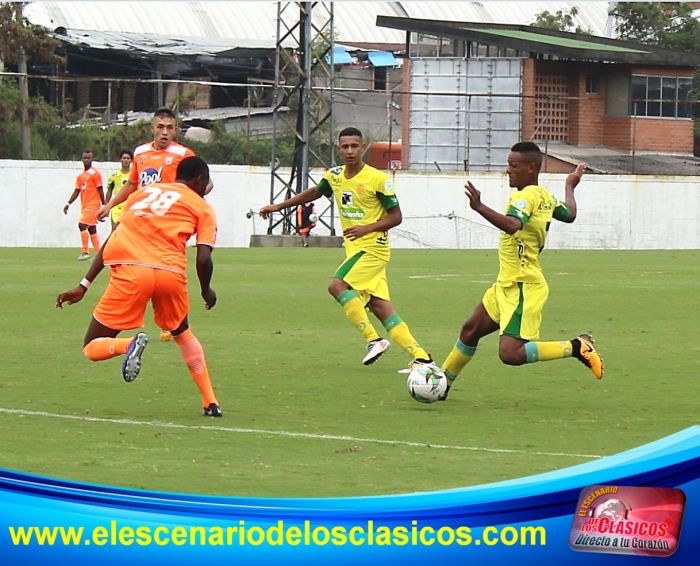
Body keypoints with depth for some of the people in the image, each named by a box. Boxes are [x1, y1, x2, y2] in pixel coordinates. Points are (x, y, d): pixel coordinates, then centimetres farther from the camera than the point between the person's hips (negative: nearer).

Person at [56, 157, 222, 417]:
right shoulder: (202, 207, 17)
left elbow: (113, 240, 23)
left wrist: (84, 286, 22)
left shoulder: (143, 192, 27)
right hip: (171, 274, 0)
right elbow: (203, 258, 4)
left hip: (129, 270, 0)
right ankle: (210, 403, 25)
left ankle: (129, 345, -22)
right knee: (182, 332, 31)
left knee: (92, 348, 10)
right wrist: (206, 292, 24)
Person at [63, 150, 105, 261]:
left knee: (82, 225, -17)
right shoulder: (81, 176, 15)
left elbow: (100, 190, -8)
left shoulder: (95, 173, -7)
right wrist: (68, 204, 8)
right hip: (84, 205, 8)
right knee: (92, 229, 9)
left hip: (93, 205, -8)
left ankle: (85, 252, -13)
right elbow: (77, 191, 17)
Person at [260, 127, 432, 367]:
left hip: (372, 246, -7)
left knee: (337, 285, -21)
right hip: (354, 248, 7)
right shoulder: (334, 176, 8)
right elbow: (315, 192, 28)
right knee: (380, 307, -1)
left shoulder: (377, 179, -12)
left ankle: (374, 339, -16)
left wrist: (366, 228, -19)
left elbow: (395, 216, -8)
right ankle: (421, 357, -1)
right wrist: (279, 206, 27)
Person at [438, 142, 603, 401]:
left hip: (523, 288, -10)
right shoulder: (546, 197, 8)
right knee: (470, 330, 18)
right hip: (507, 285, 10)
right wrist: (570, 187, 47)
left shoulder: (527, 196, -19)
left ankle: (576, 347, -11)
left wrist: (479, 207, -47)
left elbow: (512, 225, -39)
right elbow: (569, 214, 29)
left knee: (511, 354, -18)